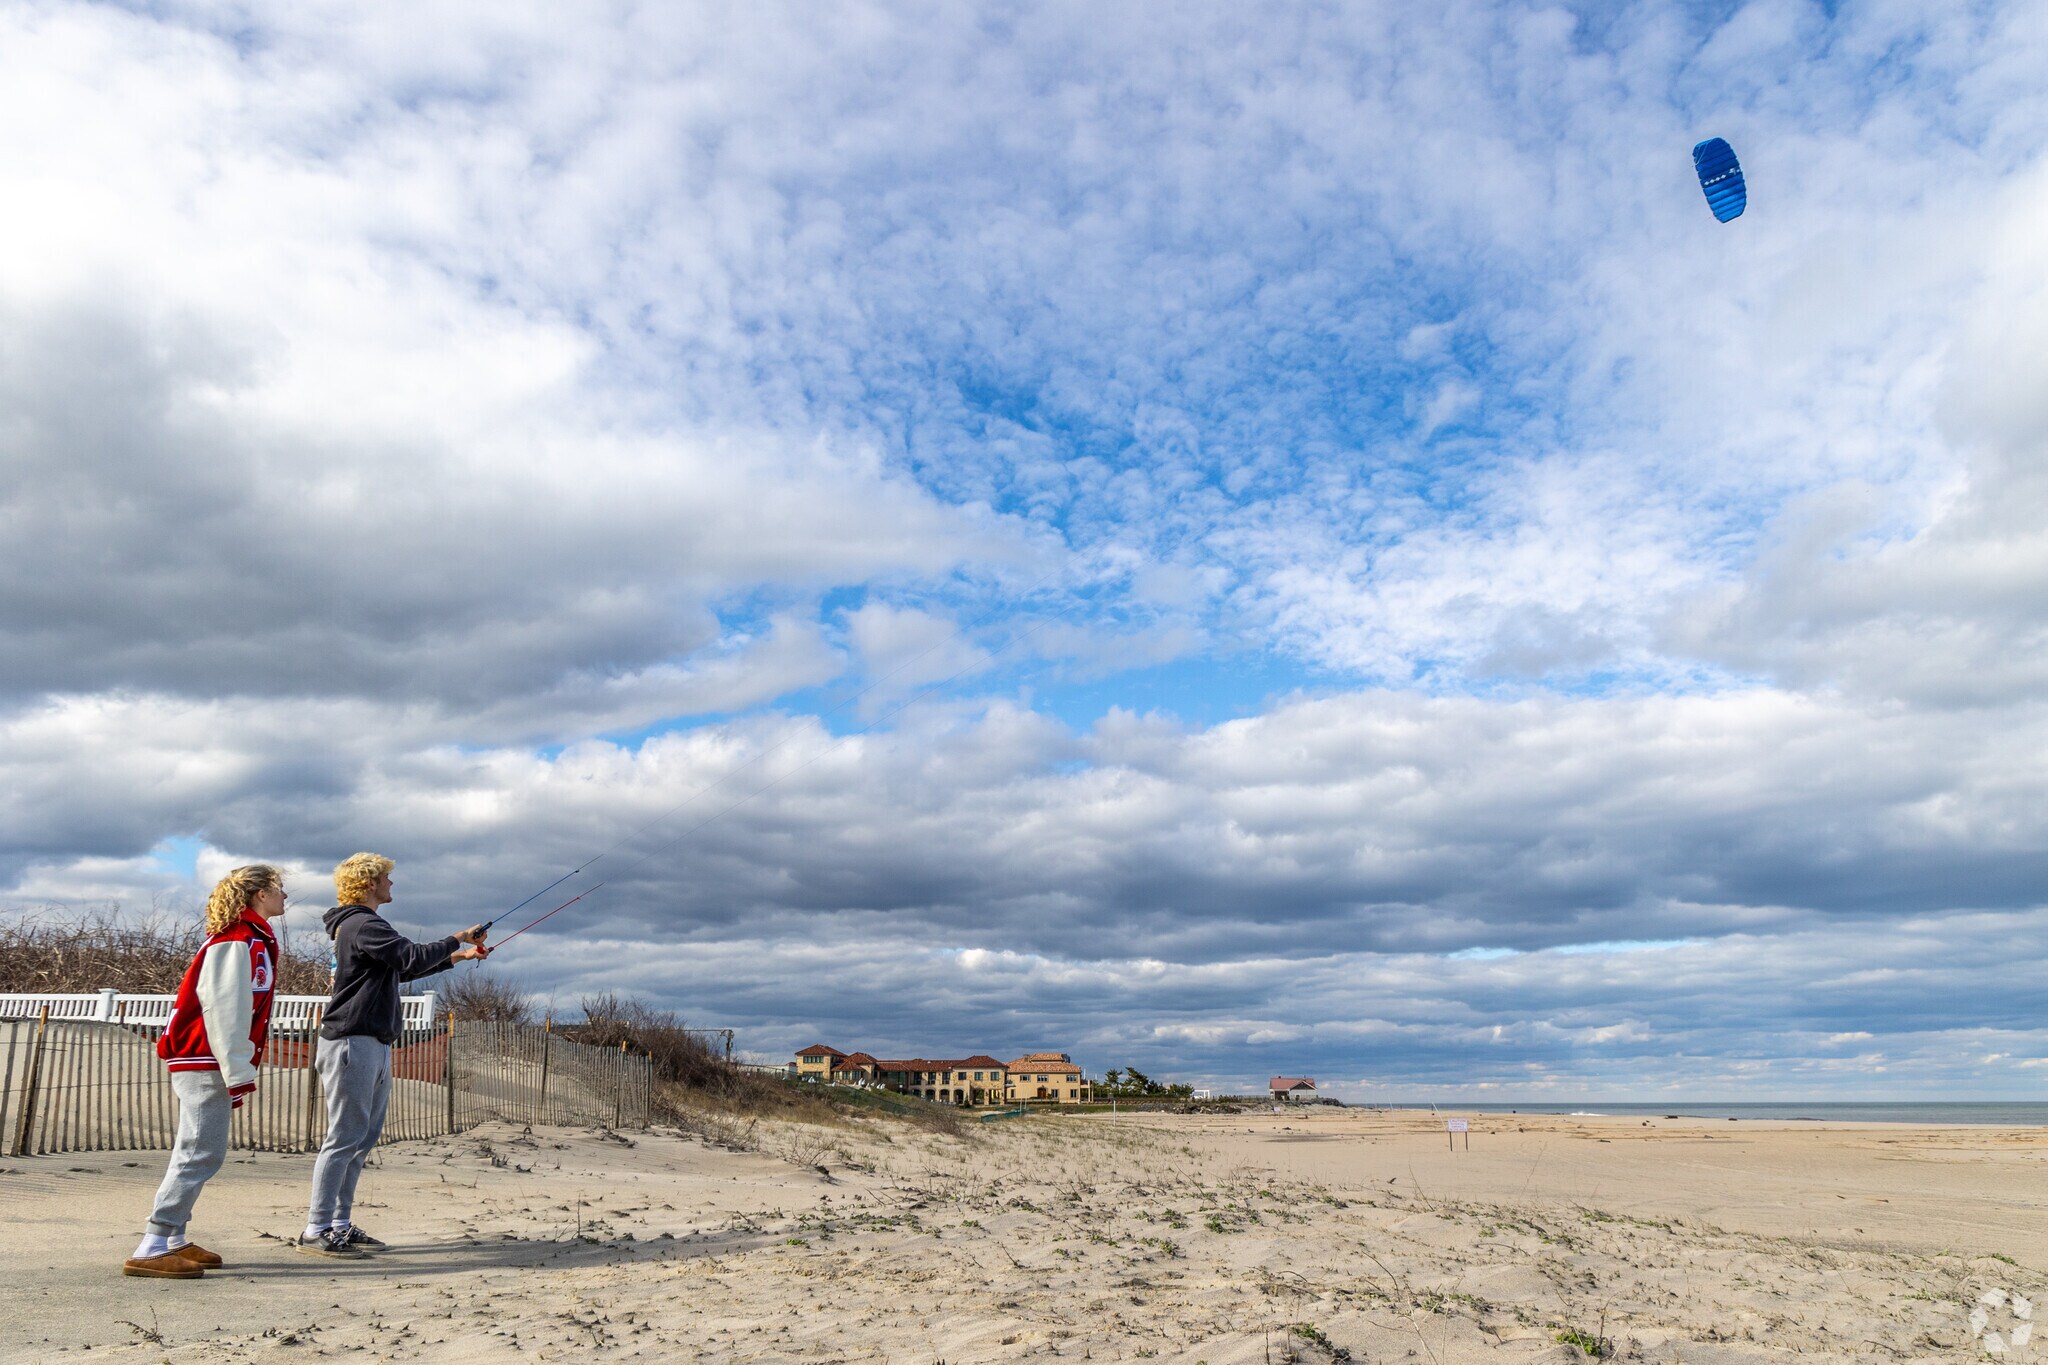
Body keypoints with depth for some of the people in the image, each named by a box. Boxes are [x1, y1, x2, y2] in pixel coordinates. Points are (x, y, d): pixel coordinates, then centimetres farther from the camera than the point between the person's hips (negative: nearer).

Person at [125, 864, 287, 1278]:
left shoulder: (253, 940, 15)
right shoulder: (237, 941, -14)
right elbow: (223, 1010, -20)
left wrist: (238, 1071, 19)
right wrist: (238, 1072, -21)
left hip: (201, 1064, 10)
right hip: (206, 1064, -10)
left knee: (195, 1153, 13)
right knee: (203, 1153, -10)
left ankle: (172, 1241, 18)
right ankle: (151, 1250, -9)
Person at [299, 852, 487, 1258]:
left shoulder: (362, 926, 21)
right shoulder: (362, 925, -13)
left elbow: (404, 969, 27)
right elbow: (413, 958, -23)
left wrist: (459, 955, 23)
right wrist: (457, 939, -9)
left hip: (374, 1045, 11)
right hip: (352, 1043, -11)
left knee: (365, 1137, 11)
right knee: (345, 1137, -9)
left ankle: (340, 1224, 16)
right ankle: (316, 1231, -5)